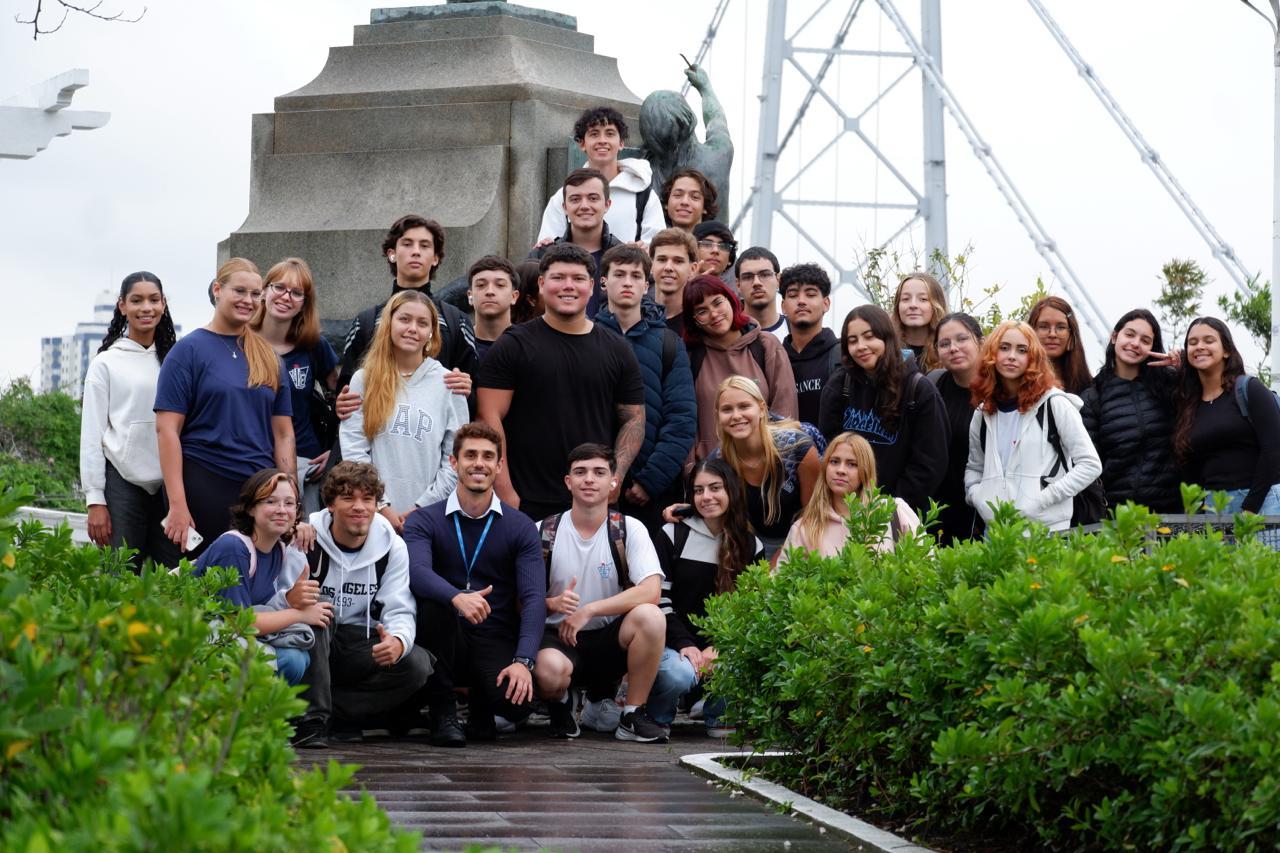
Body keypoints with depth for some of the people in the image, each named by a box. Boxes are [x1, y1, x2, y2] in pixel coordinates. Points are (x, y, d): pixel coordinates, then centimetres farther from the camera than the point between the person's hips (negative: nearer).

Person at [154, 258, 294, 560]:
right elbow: (167, 429, -6)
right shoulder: (189, 350, 0)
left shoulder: (268, 357, 13)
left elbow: (283, 433, 14)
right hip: (204, 487, -4)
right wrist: (177, 504, -14)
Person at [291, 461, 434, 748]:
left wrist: (398, 641, -33)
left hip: (362, 644, 2)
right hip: (311, 645, -2)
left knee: (417, 665, -25)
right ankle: (312, 722, -33)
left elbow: (400, 611, -8)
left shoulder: (392, 546, -2)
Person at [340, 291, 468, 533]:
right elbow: (353, 451, 1)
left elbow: (456, 458, 2)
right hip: (372, 514, 0)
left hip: (429, 516, 0)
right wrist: (382, 506, -8)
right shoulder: (363, 380, 8)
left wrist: (421, 507, -6)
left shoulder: (448, 384, 6)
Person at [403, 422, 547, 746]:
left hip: (497, 641, 0)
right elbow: (417, 572, -19)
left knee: (517, 702, -31)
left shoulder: (520, 527, 4)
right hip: (447, 643, 0)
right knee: (434, 604, -34)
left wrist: (523, 661, -23)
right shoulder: (423, 521, 1)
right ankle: (443, 712, -14)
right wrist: (457, 597, -42)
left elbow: (534, 598, -6)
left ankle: (480, 706, 10)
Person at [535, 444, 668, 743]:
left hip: (610, 640, 1)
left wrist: (588, 611, -21)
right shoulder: (544, 532, 0)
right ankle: (561, 705, 3)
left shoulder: (629, 530, -2)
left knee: (650, 616, -31)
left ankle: (633, 715, -13)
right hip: (558, 638, -1)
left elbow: (651, 592, -16)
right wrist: (552, 604, -22)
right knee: (549, 670, -37)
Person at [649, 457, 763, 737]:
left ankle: (719, 716, 1)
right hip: (673, 645, -2)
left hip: (723, 647, 2)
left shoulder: (751, 546, 8)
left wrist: (719, 648, -12)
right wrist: (684, 644, -16)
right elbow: (659, 600, -4)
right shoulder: (673, 536, 1)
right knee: (679, 675, -35)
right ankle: (656, 717, 1)